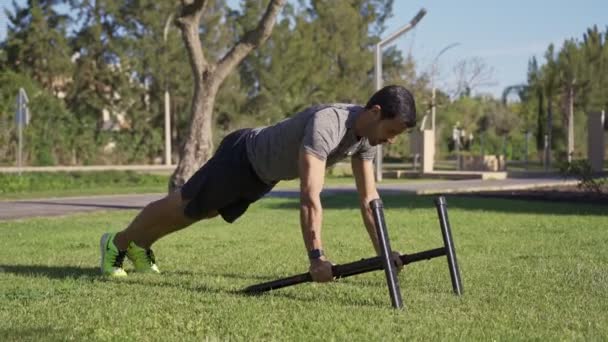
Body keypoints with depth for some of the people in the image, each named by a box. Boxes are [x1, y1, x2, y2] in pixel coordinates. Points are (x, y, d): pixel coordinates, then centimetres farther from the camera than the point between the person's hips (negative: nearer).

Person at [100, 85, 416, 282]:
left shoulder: (367, 135, -14)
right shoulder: (326, 124, -42)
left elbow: (368, 198, -8)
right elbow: (310, 195, -50)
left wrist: (383, 253, -13)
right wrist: (316, 257, -55)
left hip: (266, 172, 9)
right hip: (242, 157, -9)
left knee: (201, 212, 26)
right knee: (182, 208, 10)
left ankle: (139, 246, 48)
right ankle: (117, 243, 34)